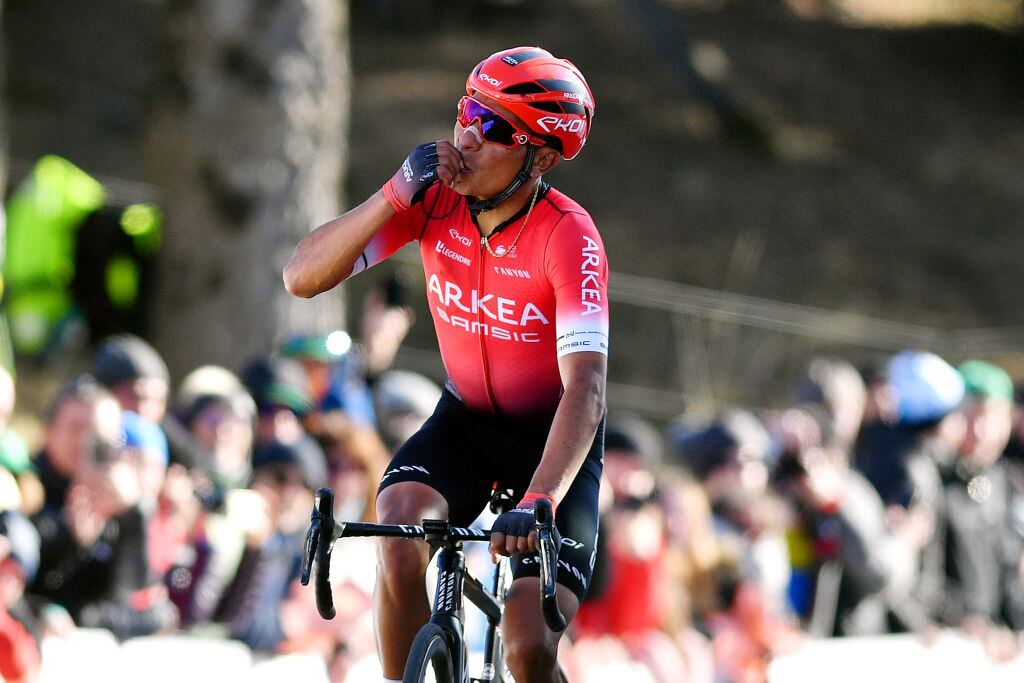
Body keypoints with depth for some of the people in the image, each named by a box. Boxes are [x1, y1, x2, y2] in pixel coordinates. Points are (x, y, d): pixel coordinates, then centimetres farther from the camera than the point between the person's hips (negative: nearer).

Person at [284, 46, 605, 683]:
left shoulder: (568, 237, -27)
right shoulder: (435, 201, -14)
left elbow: (586, 388, -36)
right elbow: (304, 276, -18)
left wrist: (536, 504, -50)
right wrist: (396, 194, -30)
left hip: (551, 438, -3)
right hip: (466, 416, 3)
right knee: (399, 537, -29)